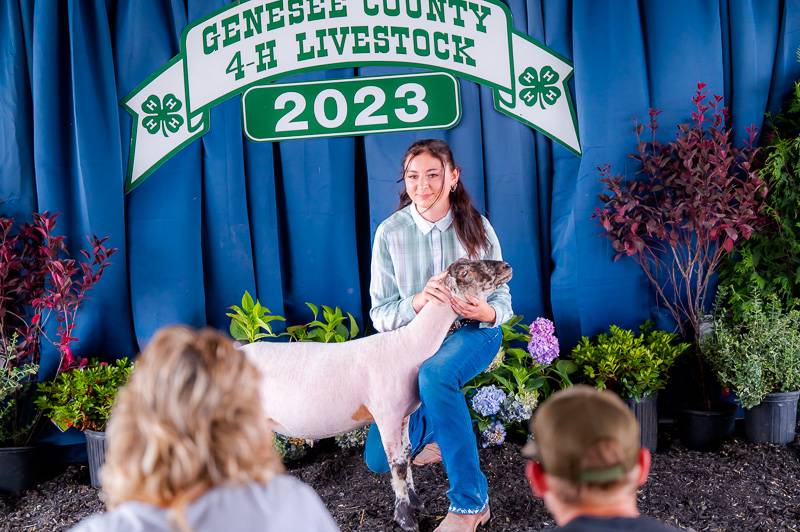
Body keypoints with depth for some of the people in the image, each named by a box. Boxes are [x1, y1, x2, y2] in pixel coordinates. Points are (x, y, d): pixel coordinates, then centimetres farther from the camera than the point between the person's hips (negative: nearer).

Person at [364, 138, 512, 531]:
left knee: (434, 373, -41)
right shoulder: (390, 232, -11)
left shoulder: (477, 227, -10)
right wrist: (416, 302, -34)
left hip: (472, 334, -2)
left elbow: (502, 298, -6)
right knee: (379, 459, -3)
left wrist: (486, 312, -32)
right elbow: (380, 314, -11)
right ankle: (431, 430, 34)